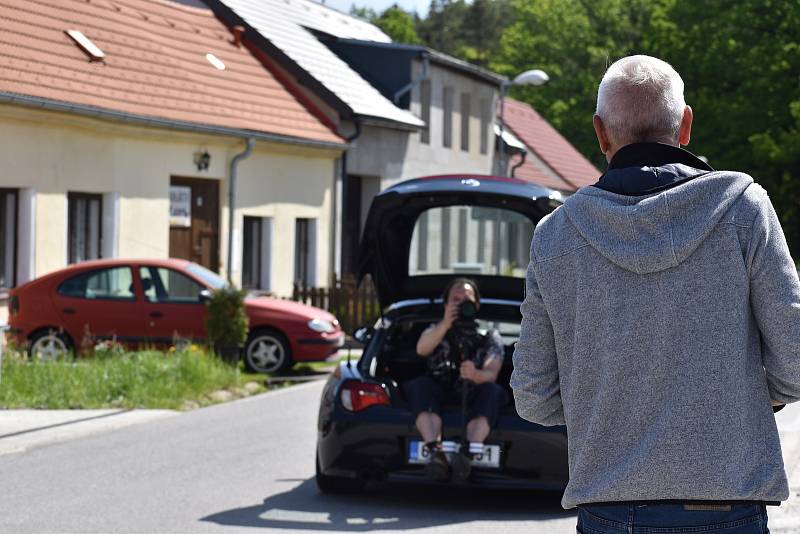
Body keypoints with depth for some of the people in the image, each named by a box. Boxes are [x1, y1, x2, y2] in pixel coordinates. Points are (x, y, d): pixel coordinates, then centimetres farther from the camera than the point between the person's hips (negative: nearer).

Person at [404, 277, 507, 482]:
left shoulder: (490, 336, 7)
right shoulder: (437, 330, 11)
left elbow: (491, 374, -11)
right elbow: (422, 349, -14)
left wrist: (476, 375, -36)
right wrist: (446, 324, -30)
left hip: (474, 400, -1)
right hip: (440, 394, 1)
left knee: (492, 391, -31)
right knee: (417, 386, -27)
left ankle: (469, 453, -50)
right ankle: (435, 450, -48)